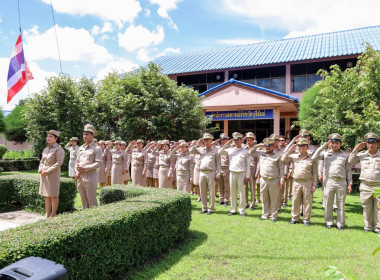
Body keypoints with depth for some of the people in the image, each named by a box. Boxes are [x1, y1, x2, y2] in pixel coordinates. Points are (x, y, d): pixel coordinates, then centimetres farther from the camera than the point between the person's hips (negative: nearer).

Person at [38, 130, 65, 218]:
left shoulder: (58, 149, -8)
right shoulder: (45, 149, 15)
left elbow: (59, 162, -16)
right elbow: (42, 161, 21)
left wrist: (48, 171, -19)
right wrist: (40, 169, 1)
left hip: (53, 174, -7)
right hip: (44, 174, 7)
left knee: (53, 195, 0)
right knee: (46, 195, 12)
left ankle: (53, 215, 10)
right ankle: (47, 214, 20)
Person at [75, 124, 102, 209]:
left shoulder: (96, 148, -5)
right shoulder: (81, 148, 15)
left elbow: (98, 163, -12)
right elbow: (77, 161, 17)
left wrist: (85, 168, -18)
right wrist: (76, 172, 1)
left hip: (90, 176, -6)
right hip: (80, 177, 6)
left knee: (92, 201, -2)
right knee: (83, 200, 13)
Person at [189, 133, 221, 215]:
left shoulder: (215, 150, 1)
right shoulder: (201, 149, 11)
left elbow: (218, 163, 0)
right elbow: (190, 151, 11)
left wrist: (218, 174, -6)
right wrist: (197, 144, 3)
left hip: (211, 173, -4)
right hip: (202, 173, 4)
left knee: (211, 192, 1)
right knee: (202, 192, 9)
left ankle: (211, 208, 11)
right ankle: (204, 208, 20)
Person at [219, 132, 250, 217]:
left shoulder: (245, 152, 2)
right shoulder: (230, 150, 9)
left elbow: (248, 165, 2)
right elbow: (219, 152, 4)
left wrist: (247, 176, -4)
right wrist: (227, 144, 0)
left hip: (241, 174, -2)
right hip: (232, 173, 3)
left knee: (242, 193, 1)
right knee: (232, 192, 9)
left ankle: (242, 211, 11)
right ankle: (233, 210, 19)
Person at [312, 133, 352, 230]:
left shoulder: (345, 155, 8)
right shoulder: (325, 153, 6)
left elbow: (348, 170, 10)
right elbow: (314, 158, -9)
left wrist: (349, 184, 5)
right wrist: (323, 146, -7)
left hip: (341, 182, 0)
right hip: (329, 181, 0)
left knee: (341, 204, 6)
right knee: (328, 203, 7)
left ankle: (340, 223, 18)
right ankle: (329, 222, 21)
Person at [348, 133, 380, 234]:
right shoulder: (362, 155, 7)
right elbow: (351, 161, 7)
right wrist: (356, 149, 2)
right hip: (365, 186, 1)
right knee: (366, 207, 8)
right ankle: (368, 226, 20)